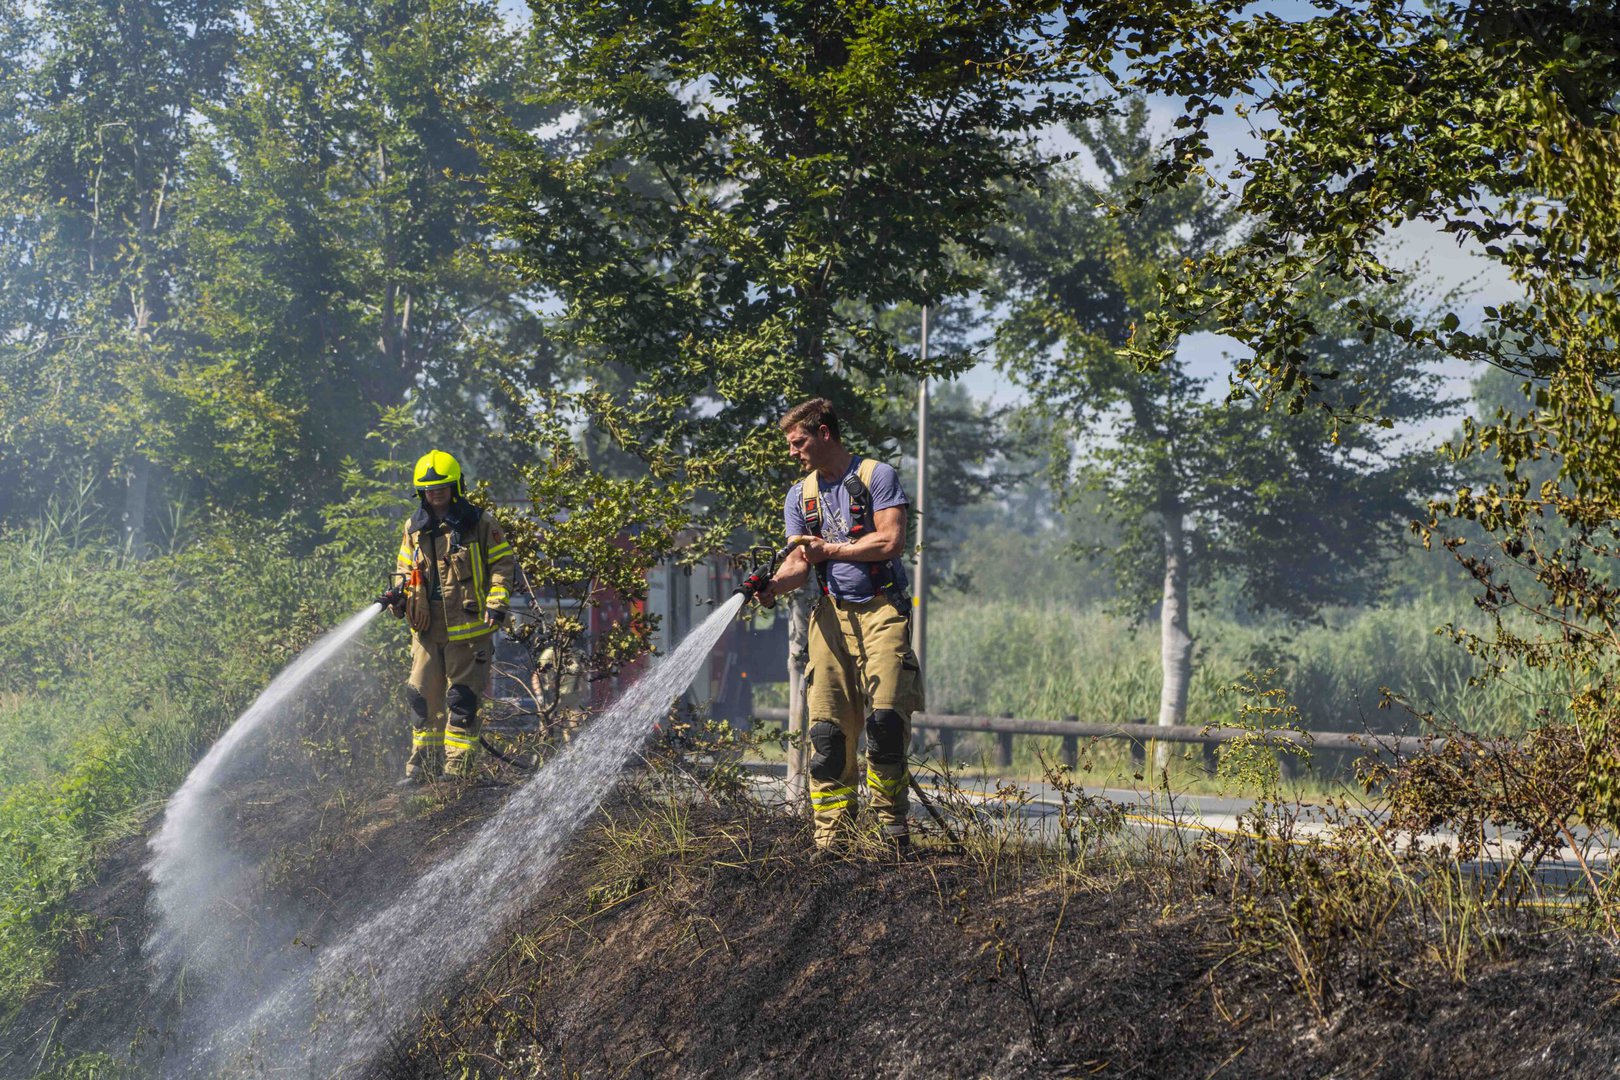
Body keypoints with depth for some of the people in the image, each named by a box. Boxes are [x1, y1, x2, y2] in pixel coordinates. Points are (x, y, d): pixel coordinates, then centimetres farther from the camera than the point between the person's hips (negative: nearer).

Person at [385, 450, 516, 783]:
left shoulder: (479, 524, -1)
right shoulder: (414, 528, 11)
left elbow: (502, 564, 1)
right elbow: (406, 569, 21)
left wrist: (497, 603, -10)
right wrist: (400, 596, 1)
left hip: (468, 627, -4)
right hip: (427, 627, 4)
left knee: (462, 697, -1)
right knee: (423, 695, 6)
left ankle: (458, 767, 4)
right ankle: (423, 763, 16)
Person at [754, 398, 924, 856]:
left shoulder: (876, 476, 1)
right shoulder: (800, 496, 17)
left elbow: (890, 541, -10)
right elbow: (799, 562, 8)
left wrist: (830, 550, -4)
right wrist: (772, 584, -13)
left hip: (881, 609, -4)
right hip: (832, 614, 4)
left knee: (885, 721, -15)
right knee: (828, 729, -3)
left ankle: (894, 829, 1)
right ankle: (829, 841, -2)